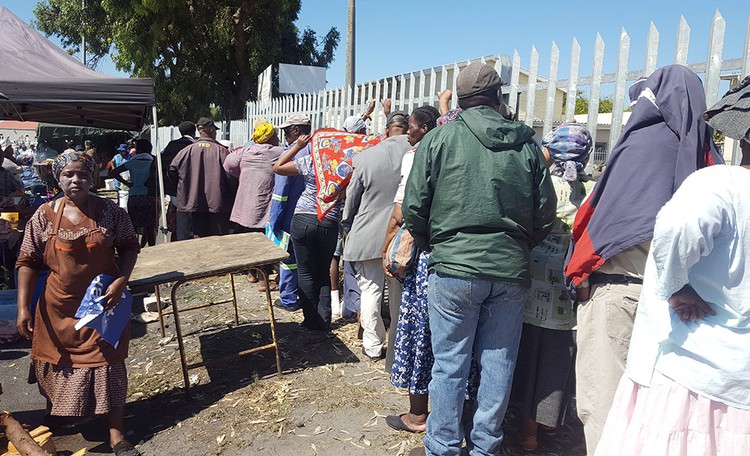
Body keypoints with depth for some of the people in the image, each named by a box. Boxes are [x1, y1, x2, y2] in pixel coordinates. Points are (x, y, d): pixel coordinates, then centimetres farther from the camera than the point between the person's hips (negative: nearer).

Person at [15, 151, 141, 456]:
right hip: (59, 308, 1)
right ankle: (57, 429, 42)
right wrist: (23, 308, -7)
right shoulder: (45, 215, -5)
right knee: (58, 366, 16)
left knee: (108, 364, 4)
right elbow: (28, 262, -2)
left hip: (103, 304, -1)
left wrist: (120, 282, -14)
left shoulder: (111, 212, -6)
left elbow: (129, 248, 1)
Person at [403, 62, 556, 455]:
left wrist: (431, 246, 13)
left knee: (450, 364, 9)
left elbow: (414, 208, -4)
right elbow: (546, 212, 7)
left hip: (454, 267, -2)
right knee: (499, 365, 13)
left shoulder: (439, 138, -2)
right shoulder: (526, 143, 5)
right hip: (511, 271, 3)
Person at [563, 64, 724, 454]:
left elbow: (608, 212, -12)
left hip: (617, 281, -7)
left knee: (602, 391, 1)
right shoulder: (704, 152, 9)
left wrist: (580, 271, -4)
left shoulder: (644, 141, -8)